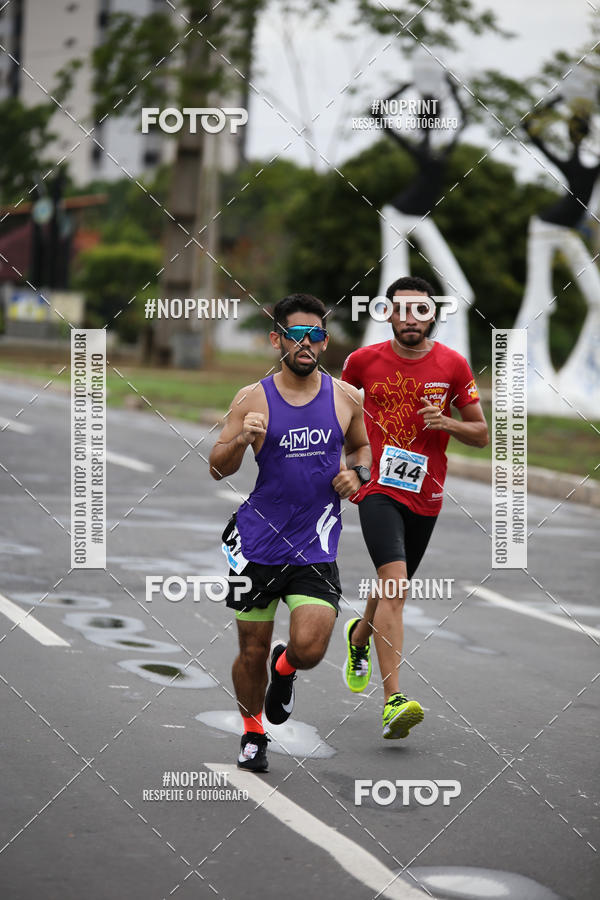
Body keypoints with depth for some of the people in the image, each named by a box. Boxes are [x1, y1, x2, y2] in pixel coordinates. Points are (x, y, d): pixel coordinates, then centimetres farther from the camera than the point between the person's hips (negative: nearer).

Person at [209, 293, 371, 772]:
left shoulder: (346, 398, 3)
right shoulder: (253, 399, -3)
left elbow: (362, 446, 21)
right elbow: (218, 469, -1)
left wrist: (358, 473, 0)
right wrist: (243, 438, -21)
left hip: (316, 546, 0)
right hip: (259, 541, 0)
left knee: (309, 649, -14)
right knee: (252, 651, 8)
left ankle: (285, 669, 23)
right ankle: (253, 734, 33)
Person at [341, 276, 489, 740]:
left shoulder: (453, 365, -1)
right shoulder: (364, 360, -4)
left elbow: (481, 434, 5)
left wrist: (447, 422, -14)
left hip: (426, 495, 3)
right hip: (379, 488, -3)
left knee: (395, 588, 18)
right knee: (393, 582, -22)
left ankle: (359, 637, 54)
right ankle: (394, 701, -29)